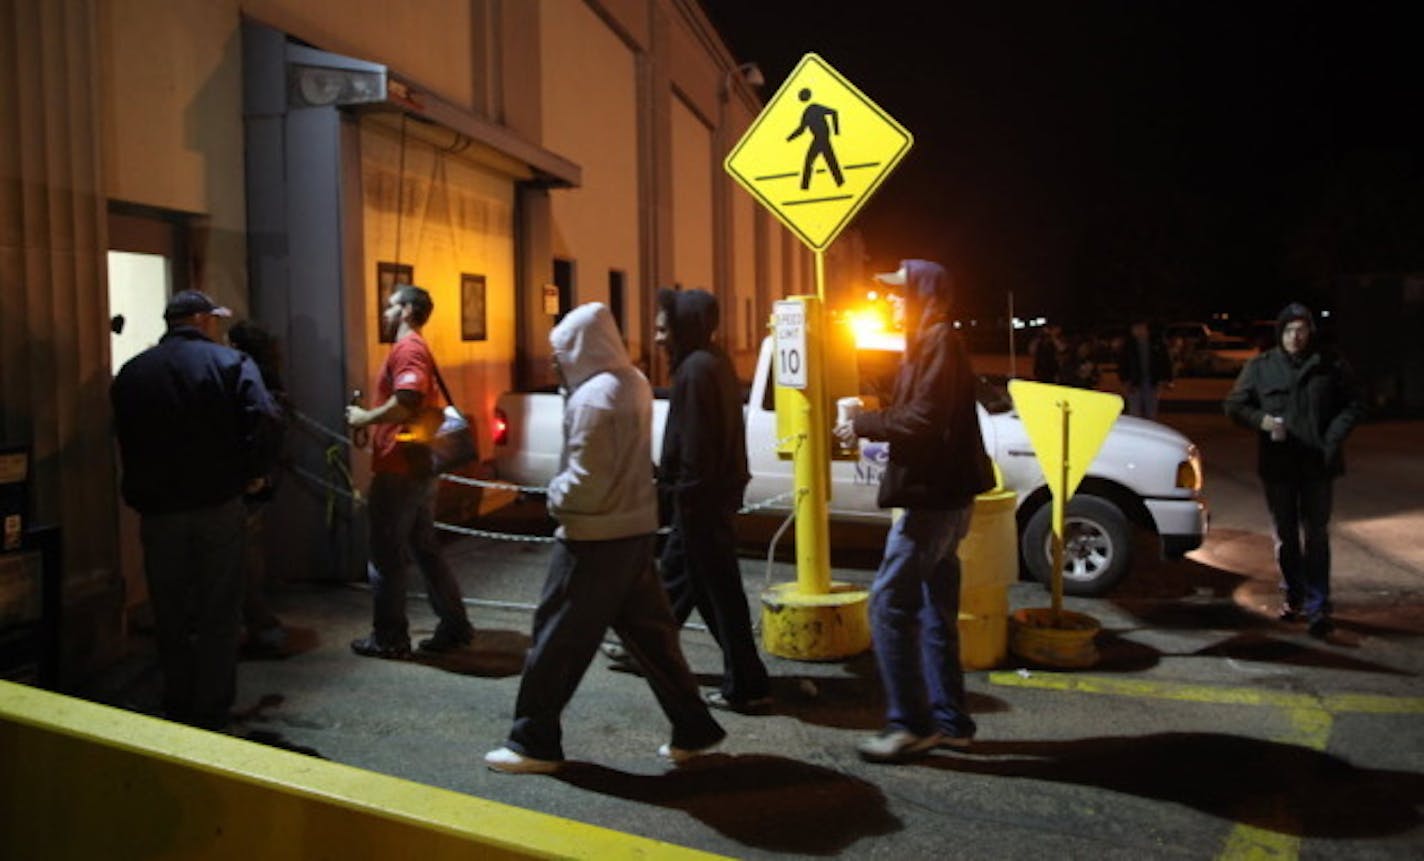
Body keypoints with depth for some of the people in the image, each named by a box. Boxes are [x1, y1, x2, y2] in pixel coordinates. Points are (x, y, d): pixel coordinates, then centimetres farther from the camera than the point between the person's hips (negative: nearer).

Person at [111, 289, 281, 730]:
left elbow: (123, 438, 7)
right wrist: (255, 472, -7)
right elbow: (264, 418, -19)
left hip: (157, 511, 3)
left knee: (170, 616, 14)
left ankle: (177, 711, 23)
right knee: (218, 615, 6)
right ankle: (213, 713, 11)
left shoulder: (132, 372, 7)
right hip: (218, 507, -3)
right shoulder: (229, 362, -5)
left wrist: (142, 489, 15)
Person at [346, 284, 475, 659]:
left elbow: (407, 401, -28)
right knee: (425, 550, 14)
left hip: (398, 472, -10)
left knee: (386, 557, 1)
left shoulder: (407, 348, -13)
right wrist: (375, 430, 14)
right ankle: (454, 628, 18)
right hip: (416, 468, 10)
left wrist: (365, 417, -14)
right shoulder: (418, 349, 19)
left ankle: (389, 639, 11)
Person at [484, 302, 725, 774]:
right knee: (648, 630, 14)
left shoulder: (593, 399, -19)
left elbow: (585, 481, -23)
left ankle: (534, 742, 14)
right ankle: (693, 727, 19)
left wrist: (555, 496, -4)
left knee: (558, 637, 3)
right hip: (635, 529, 9)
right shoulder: (634, 382, 7)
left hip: (595, 539, -9)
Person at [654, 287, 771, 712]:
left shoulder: (697, 369, -19)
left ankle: (746, 686, 5)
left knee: (720, 588, -3)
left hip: (701, 498, -11)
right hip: (716, 491, 11)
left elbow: (695, 445, -23)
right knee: (676, 570, 23)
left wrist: (686, 497, -19)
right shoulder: (713, 361, 12)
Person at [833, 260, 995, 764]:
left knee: (890, 603, -10)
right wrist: (874, 420, 7)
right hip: (939, 495, 11)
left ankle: (909, 724, -4)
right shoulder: (928, 344, 19)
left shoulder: (939, 342, -14)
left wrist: (865, 425, -13)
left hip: (935, 496, -11)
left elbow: (924, 418, -23)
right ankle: (950, 722, 22)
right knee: (935, 610, 14)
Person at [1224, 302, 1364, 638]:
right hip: (1277, 463, 2)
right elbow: (1234, 405, 7)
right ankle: (1293, 596, 26)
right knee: (1285, 535, 11)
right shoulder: (1260, 367, 3)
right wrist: (1260, 420, -13)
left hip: (1318, 464, -2)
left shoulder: (1331, 366, 1)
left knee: (1316, 535, -1)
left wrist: (1333, 438, -8)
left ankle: (1318, 607, 2)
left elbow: (1354, 405, 6)